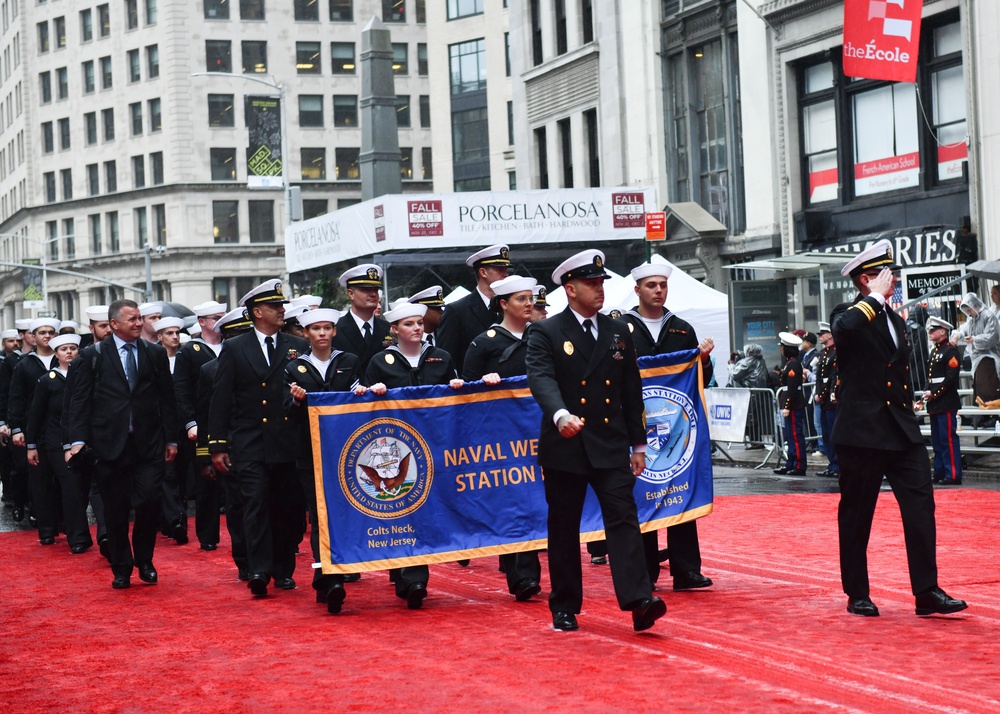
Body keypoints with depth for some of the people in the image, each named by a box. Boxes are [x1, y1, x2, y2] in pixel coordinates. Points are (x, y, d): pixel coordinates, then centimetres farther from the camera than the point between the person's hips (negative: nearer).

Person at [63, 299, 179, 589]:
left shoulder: (155, 354, 8)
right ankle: (121, 569, 19)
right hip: (109, 444, -1)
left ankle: (144, 561, 15)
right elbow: (79, 400, 0)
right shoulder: (93, 356, 2)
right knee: (116, 511, 5)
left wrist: (171, 438, 8)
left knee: (150, 503, -7)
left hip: (148, 444, 1)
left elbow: (167, 399, 10)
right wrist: (78, 439, -10)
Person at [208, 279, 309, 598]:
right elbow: (221, 400, 3)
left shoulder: (298, 347, 9)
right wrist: (217, 445, -1)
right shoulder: (234, 349, 5)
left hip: (289, 444, 2)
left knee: (288, 508, 5)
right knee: (256, 504, -11)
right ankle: (259, 572, -13)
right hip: (250, 445, -2)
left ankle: (283, 570, 16)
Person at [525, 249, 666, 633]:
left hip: (611, 446, 2)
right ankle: (565, 607, 16)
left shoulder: (618, 333, 10)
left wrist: (638, 445, 11)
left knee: (623, 519, -9)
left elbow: (632, 392, 13)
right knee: (564, 528, 6)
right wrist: (561, 414, -39)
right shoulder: (546, 333, -3)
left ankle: (639, 601, -16)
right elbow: (541, 379, -19)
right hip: (565, 446, -2)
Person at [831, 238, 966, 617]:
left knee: (921, 506, -4)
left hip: (902, 430, 6)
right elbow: (844, 328, -31)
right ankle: (857, 594, 13)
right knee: (856, 515, 3)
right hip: (862, 431, -6)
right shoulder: (848, 315, -4)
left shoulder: (896, 320, 19)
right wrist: (876, 297, -18)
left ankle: (927, 591, -2)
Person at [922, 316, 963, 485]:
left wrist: (934, 393, -16)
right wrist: (927, 393, 5)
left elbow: (951, 378, -16)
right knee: (937, 440, 11)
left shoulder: (950, 351, -9)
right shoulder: (934, 351, 17)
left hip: (946, 403, -9)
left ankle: (953, 474, -7)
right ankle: (939, 473, 16)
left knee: (949, 439, -8)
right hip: (934, 404, 9)